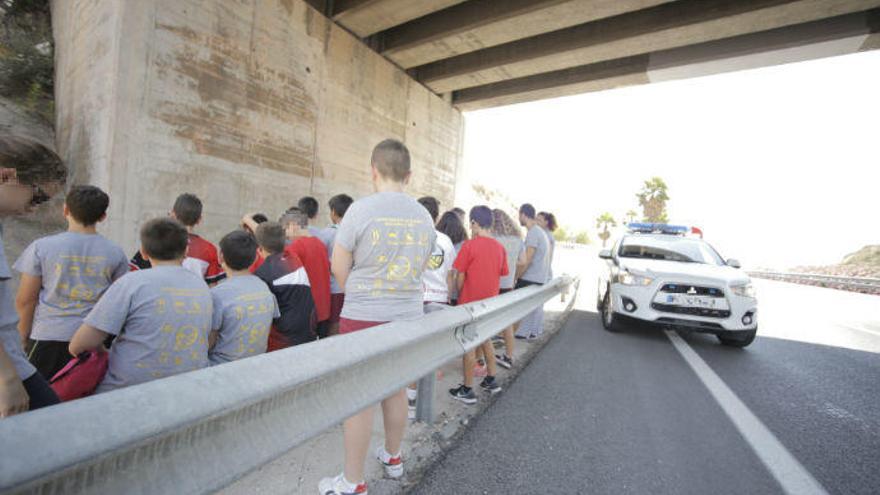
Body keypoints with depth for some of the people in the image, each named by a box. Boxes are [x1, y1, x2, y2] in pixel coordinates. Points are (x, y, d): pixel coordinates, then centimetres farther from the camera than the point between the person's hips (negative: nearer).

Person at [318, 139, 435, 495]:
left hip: (364, 318, -5)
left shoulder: (361, 209, -12)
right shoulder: (424, 217, 2)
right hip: (409, 316, 5)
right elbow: (419, 269, 9)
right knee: (396, 389, 19)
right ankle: (393, 458, 39)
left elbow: (339, 266, -4)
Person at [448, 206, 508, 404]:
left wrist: (458, 297, 5)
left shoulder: (470, 245, -15)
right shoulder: (500, 247, 0)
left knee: (468, 345, 5)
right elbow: (500, 276, 6)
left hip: (471, 302, -6)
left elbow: (460, 277, -10)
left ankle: (467, 391, 14)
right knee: (485, 339, 23)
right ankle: (491, 380, 32)